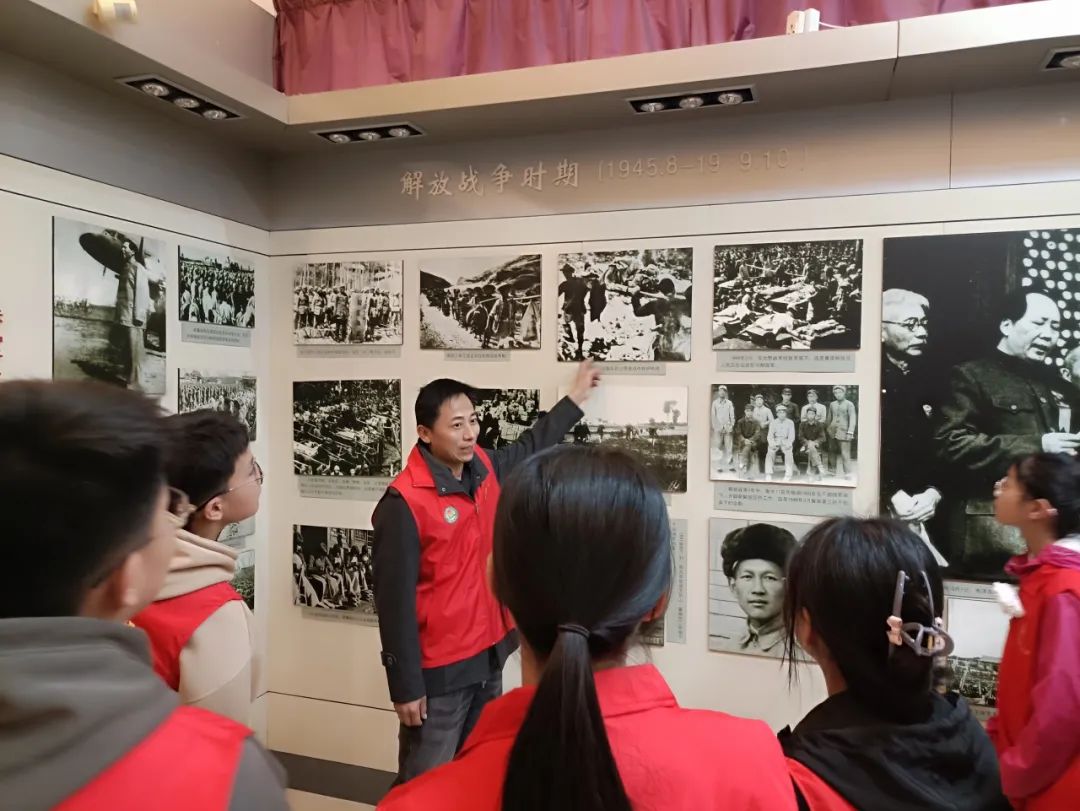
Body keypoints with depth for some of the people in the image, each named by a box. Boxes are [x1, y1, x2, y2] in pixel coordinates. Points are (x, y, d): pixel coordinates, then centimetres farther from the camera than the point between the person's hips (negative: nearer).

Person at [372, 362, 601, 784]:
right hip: (438, 672, -7)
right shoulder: (404, 502, -21)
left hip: (488, 657, 7)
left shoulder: (484, 469, 0)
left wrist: (576, 397, 27)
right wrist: (406, 686, -16)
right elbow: (395, 600, -19)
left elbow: (531, 447, 21)